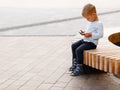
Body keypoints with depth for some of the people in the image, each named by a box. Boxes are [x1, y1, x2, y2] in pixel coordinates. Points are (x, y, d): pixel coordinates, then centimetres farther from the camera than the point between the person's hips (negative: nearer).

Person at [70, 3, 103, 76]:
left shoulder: (99, 24, -16)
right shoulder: (90, 23, 14)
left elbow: (100, 34, -23)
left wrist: (90, 34, -29)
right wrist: (84, 32, 7)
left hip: (92, 43, -10)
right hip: (85, 40, 10)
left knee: (78, 50, -24)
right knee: (73, 46, 11)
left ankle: (80, 68, -16)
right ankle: (75, 62, 20)